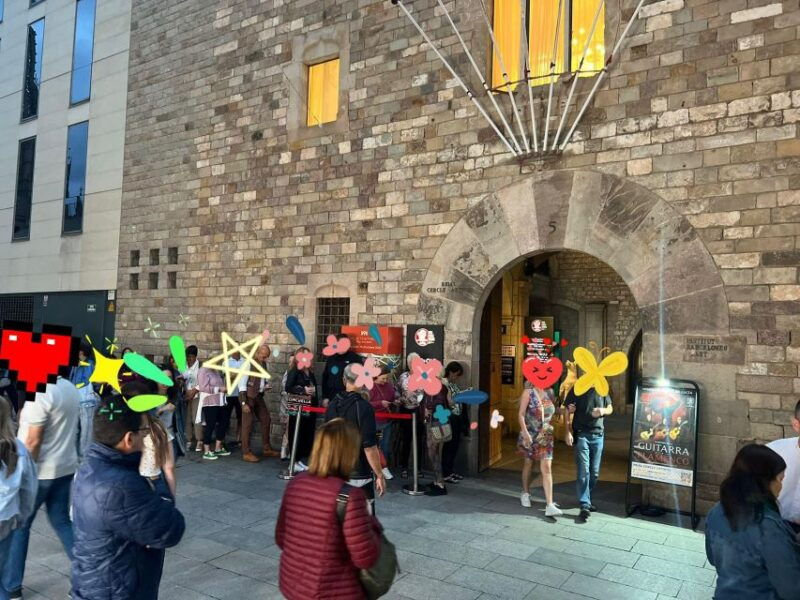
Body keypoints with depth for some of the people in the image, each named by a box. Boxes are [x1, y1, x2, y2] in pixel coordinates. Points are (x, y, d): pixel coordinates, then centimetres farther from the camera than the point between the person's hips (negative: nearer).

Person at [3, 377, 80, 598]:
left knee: (18, 526, 10)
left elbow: (33, 441, -19)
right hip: (66, 467, 7)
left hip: (41, 471, -7)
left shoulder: (41, 393, -20)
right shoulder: (71, 388, 3)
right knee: (62, 521, 15)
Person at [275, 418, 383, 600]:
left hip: (291, 585, 6)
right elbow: (365, 558, -20)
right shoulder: (350, 495, -24)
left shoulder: (296, 483, -5)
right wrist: (372, 524, -5)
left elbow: (281, 540, 5)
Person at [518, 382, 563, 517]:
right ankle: (525, 493, 37)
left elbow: (554, 409, 12)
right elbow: (521, 414, -11)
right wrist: (525, 432, -20)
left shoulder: (550, 392, 1)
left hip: (545, 436, 2)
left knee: (547, 468, -5)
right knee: (528, 464, 15)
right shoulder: (528, 392, -9)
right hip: (530, 435, -2)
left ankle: (549, 505, -5)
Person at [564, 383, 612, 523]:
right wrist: (568, 432, -13)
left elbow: (610, 408, 15)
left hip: (598, 435, 4)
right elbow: (569, 412, -4)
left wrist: (603, 411, -9)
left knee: (594, 472, 10)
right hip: (581, 434, -4)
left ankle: (586, 499, 26)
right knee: (583, 471, -9)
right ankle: (584, 506, -8)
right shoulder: (577, 389, -5)